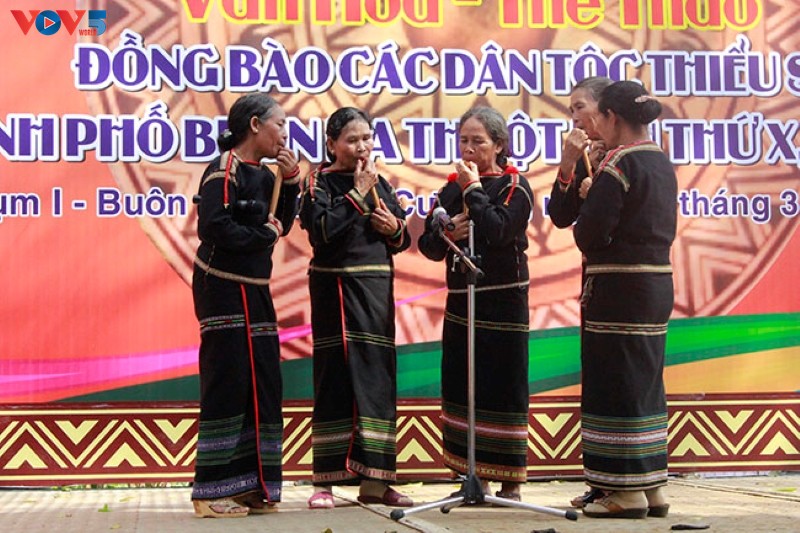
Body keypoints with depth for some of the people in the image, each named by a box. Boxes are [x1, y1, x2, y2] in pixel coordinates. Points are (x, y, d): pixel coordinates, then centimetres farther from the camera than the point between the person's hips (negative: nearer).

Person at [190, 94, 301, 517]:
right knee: (227, 385, -7)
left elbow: (282, 224, 15)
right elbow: (212, 228, -25)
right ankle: (212, 493, 0)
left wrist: (291, 181, 3)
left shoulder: (262, 175, 12)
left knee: (262, 386, 10)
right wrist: (264, 236, -13)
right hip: (224, 290, -9)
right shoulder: (225, 170, -13)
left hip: (254, 291, 9)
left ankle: (250, 485, 18)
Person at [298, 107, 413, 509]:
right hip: (335, 287, -5)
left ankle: (374, 480, 10)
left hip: (376, 288, 5)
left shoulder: (380, 183, 12)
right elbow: (321, 231, -19)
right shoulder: (320, 182, -2)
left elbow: (402, 241, 17)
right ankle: (325, 481, 3)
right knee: (334, 377, -3)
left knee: (378, 377, 3)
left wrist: (395, 228, -5)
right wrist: (357, 194, -14)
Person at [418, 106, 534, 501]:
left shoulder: (514, 186, -2)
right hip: (460, 300, 5)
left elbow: (499, 231, -20)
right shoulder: (451, 189, 13)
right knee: (462, 388, 6)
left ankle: (509, 481, 6)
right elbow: (428, 246, 9)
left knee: (504, 389, -3)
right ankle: (476, 478, 16)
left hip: (503, 301, -5)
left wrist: (473, 189, -10)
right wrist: (446, 234, -11)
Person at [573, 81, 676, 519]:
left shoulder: (619, 163, -14)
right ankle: (653, 487, 20)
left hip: (618, 287, -9)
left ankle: (628, 491, 4)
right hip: (658, 284, 9)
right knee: (646, 381, 14)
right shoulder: (663, 163, 12)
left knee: (616, 386, -1)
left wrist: (587, 198, 3)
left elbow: (589, 234, -18)